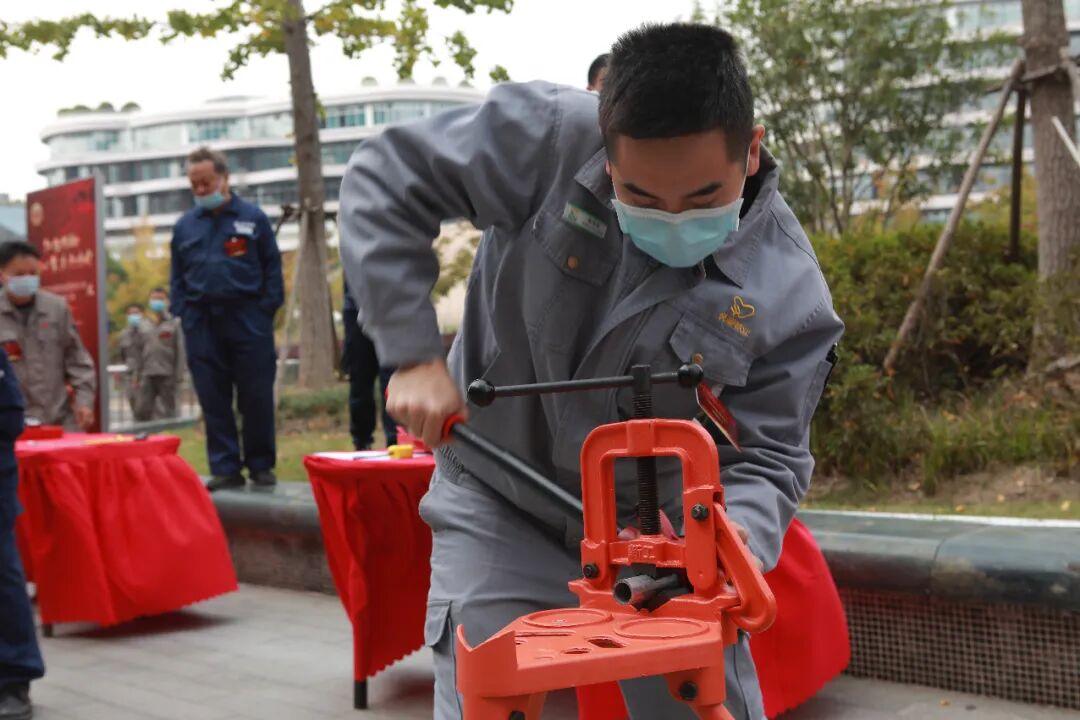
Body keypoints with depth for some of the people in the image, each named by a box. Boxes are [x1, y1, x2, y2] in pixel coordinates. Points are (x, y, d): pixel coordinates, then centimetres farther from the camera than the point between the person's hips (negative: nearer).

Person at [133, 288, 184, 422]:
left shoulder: (174, 323, 1)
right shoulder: (143, 325, 12)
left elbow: (179, 351, -3)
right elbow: (139, 352, 12)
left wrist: (178, 376, -9)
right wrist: (137, 375, 8)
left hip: (167, 375, -3)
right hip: (147, 375, 3)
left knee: (167, 412, 3)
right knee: (142, 410, 0)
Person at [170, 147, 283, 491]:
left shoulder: (252, 218, 3)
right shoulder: (185, 225, 11)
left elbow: (272, 267, 3)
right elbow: (177, 277, 16)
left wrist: (266, 309, -5)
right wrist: (183, 312, 4)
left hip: (247, 320, -3)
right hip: (202, 324, 3)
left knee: (257, 397, 1)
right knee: (213, 401, 4)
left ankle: (261, 465, 12)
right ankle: (225, 468, 11)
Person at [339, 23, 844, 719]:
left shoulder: (789, 295, -21)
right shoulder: (548, 139, -24)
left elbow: (764, 461, -15)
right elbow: (385, 179, -14)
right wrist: (413, 352, -22)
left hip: (658, 530, 1)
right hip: (500, 512, -1)